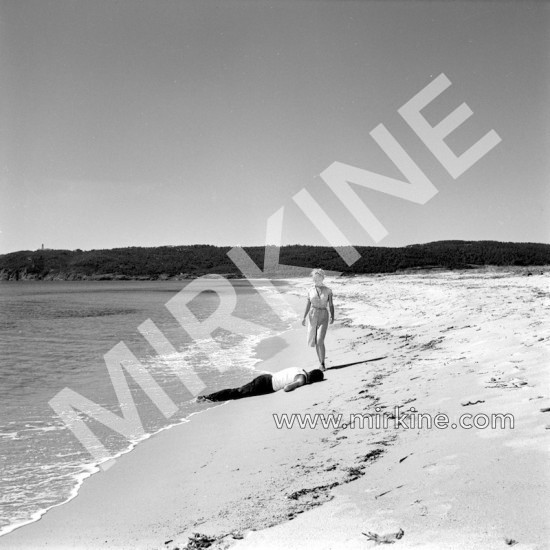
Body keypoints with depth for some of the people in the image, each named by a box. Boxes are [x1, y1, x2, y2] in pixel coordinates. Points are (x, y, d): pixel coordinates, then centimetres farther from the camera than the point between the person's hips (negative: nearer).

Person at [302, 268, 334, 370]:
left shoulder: (328, 290, -2)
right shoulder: (310, 291, 3)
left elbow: (331, 305, 0)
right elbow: (308, 305, 5)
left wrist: (332, 317, -13)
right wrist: (304, 317, -5)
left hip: (323, 317, -3)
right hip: (312, 316, 3)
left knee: (320, 341, -17)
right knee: (314, 341, 7)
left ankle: (322, 364, -3)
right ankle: (321, 361, 29)